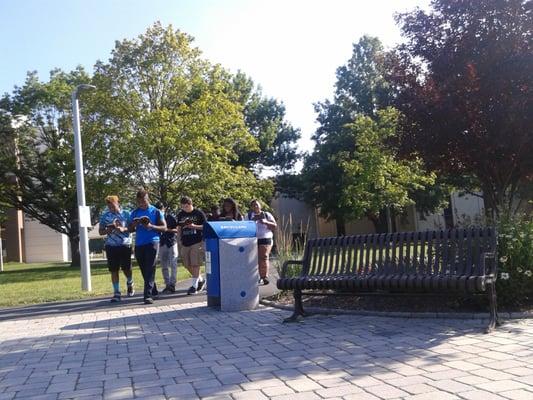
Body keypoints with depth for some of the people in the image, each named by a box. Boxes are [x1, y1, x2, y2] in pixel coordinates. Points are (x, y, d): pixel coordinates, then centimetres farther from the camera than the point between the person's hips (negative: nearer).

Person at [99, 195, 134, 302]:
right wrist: (108, 230, -14)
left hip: (125, 245, -1)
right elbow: (101, 231, 7)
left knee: (126, 268, 6)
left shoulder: (126, 214, 3)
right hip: (111, 246, 1)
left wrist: (123, 229, -17)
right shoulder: (105, 216, 5)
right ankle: (117, 293, 7)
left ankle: (130, 284, 36)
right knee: (114, 270, 0)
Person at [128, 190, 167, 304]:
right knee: (144, 270, 11)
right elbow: (130, 229, 16)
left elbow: (164, 227, -1)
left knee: (150, 270, -12)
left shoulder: (156, 212, 1)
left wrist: (151, 226, -18)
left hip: (152, 242, -5)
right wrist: (134, 224, -8)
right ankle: (153, 290, 26)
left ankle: (148, 295, -16)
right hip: (138, 244, 5)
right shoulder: (134, 213, 12)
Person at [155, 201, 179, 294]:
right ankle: (167, 285, 12)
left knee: (173, 265, -3)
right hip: (161, 244, 4)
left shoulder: (171, 217, -4)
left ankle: (172, 284, 1)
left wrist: (168, 230, -18)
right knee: (164, 266, 6)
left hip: (171, 242, -4)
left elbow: (177, 230, -4)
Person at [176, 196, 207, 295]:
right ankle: (200, 280, 26)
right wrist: (180, 240, 12)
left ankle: (194, 285, -1)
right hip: (185, 243, 5)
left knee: (195, 264, -7)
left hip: (197, 242, -5)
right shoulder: (180, 214, 12)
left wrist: (194, 226, -15)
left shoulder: (199, 213, -2)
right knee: (187, 265, 7)